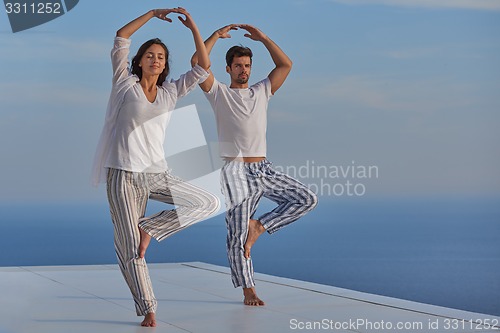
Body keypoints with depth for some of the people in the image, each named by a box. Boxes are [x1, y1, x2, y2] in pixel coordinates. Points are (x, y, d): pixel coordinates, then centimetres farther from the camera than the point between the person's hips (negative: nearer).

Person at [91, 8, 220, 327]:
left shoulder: (170, 92, 12)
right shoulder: (125, 84, 5)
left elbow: (203, 67, 7)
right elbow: (121, 39, -3)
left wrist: (193, 27, 1)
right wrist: (152, 13, -2)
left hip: (157, 174, 4)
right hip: (124, 174, -4)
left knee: (209, 203, -8)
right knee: (129, 246, -6)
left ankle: (148, 227, -1)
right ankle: (148, 310, 2)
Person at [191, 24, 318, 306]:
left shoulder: (262, 92, 16)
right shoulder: (219, 93, 5)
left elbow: (286, 65, 12)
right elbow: (197, 62, -8)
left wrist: (262, 37, 8)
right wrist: (217, 35, 0)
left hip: (264, 169, 4)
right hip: (237, 172, -4)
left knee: (307, 199, -8)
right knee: (238, 234, -5)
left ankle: (259, 226, 1)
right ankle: (249, 290, 6)